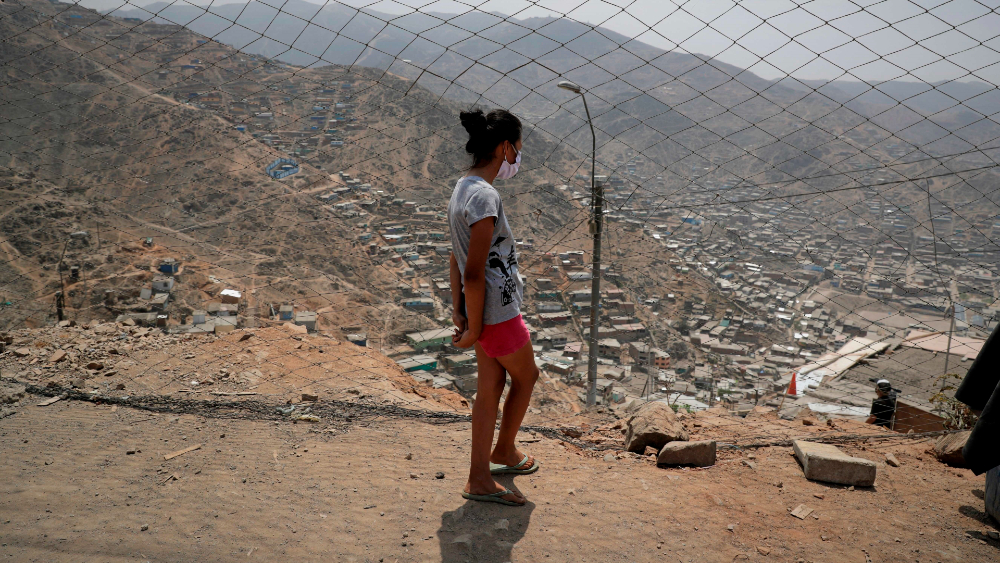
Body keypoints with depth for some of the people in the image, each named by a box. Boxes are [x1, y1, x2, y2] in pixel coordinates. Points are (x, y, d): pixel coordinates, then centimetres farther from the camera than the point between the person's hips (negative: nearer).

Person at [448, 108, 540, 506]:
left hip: (483, 309, 9)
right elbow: (473, 274, -25)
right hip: (498, 313, -9)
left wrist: (458, 311, 12)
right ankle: (504, 451, 36)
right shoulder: (485, 196, -25)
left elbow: (456, 259, 11)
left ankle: (480, 479, 28)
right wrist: (474, 329, -17)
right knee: (526, 376, 16)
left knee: (490, 389, 16)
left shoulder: (462, 189, 7)